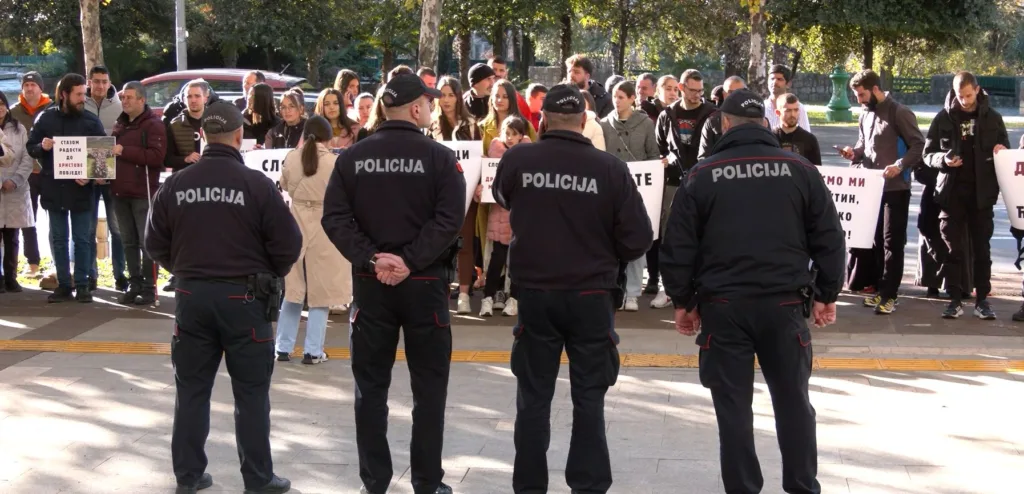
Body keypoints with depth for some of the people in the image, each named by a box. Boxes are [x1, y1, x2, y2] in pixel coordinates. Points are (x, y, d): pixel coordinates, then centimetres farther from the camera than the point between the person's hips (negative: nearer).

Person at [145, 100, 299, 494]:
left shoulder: (176, 185, -2)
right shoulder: (256, 184, -12)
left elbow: (156, 244, 6)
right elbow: (288, 243, -10)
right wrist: (269, 276, 10)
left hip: (192, 296, 3)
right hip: (243, 298, -3)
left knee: (191, 389, 13)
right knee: (251, 393, 6)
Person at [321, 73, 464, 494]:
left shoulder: (352, 157, 3)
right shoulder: (439, 157, -5)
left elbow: (335, 217, -5)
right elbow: (449, 219, -15)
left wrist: (371, 259, -10)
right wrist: (410, 261, -15)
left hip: (370, 282, 2)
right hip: (425, 282, -2)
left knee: (371, 384, 9)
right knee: (429, 385, 7)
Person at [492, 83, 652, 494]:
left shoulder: (516, 161, -8)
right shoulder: (610, 169, -13)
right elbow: (639, 238, -10)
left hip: (535, 294, 1)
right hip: (590, 296, -1)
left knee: (534, 397, 12)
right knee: (588, 398, 9)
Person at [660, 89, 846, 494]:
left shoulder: (702, 175, 1)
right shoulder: (800, 171, 3)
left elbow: (679, 245, 1)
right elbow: (830, 239, 4)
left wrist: (683, 300, 10)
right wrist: (827, 294, 12)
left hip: (724, 305, -1)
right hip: (785, 303, 1)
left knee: (733, 406, 6)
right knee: (793, 401, 12)